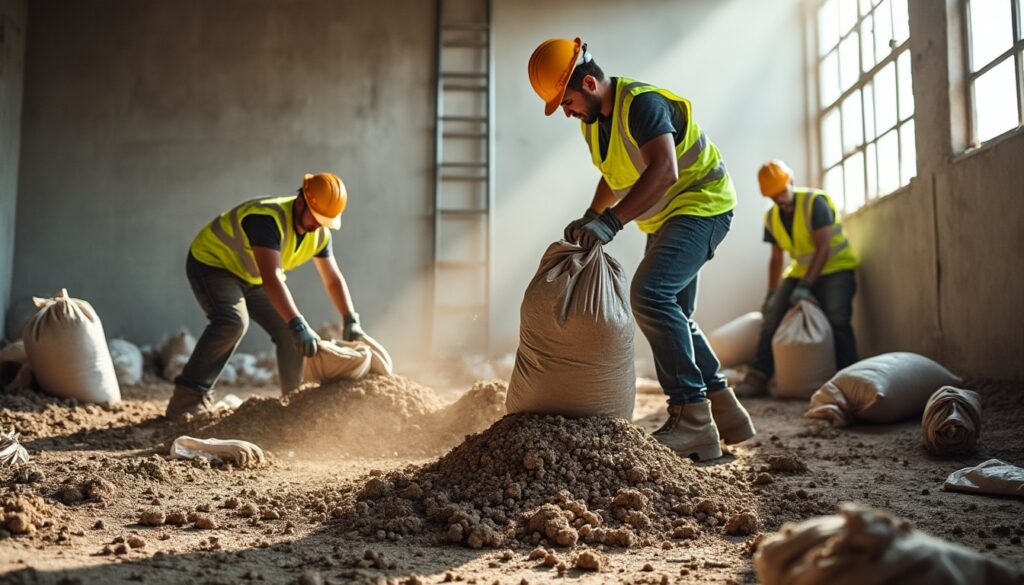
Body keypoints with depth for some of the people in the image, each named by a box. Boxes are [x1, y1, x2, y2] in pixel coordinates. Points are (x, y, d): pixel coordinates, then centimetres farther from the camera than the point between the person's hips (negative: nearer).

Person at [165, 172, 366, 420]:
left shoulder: (320, 234, -11)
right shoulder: (268, 219, -36)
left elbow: (334, 280, -3)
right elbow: (271, 278, -47)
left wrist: (351, 320, -16)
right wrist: (298, 325, -53)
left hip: (251, 277, 8)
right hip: (211, 263, -8)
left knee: (289, 332, -2)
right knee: (232, 321, -32)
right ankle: (188, 397, -25)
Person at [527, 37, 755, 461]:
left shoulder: (642, 103, -23)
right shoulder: (593, 122, 6)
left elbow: (664, 170, -37)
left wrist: (611, 222, -42)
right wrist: (590, 218, 5)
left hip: (701, 204, -11)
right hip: (664, 219, 11)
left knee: (650, 293, -27)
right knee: (674, 314, 12)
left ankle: (692, 417, -23)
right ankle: (722, 408, 21)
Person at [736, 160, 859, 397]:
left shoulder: (815, 202, -16)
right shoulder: (771, 218, 3)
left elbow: (824, 248, -21)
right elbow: (776, 259, 12)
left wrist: (805, 286, -27)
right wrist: (771, 294, 6)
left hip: (834, 268, -6)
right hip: (800, 271, 6)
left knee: (837, 320, -25)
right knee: (772, 316, -8)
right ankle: (758, 377, -8)